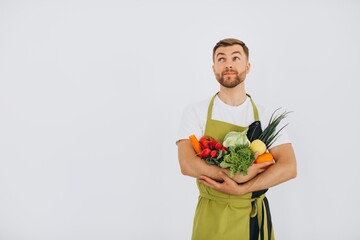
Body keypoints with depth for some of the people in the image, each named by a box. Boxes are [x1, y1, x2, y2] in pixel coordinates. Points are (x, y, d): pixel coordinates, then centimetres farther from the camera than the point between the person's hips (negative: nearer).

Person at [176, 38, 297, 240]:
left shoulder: (267, 115, -2)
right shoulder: (196, 112, -6)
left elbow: (289, 167, -12)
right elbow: (187, 164, -17)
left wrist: (241, 189, -22)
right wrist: (240, 174, -25)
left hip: (254, 217, 1)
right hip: (211, 216, -1)